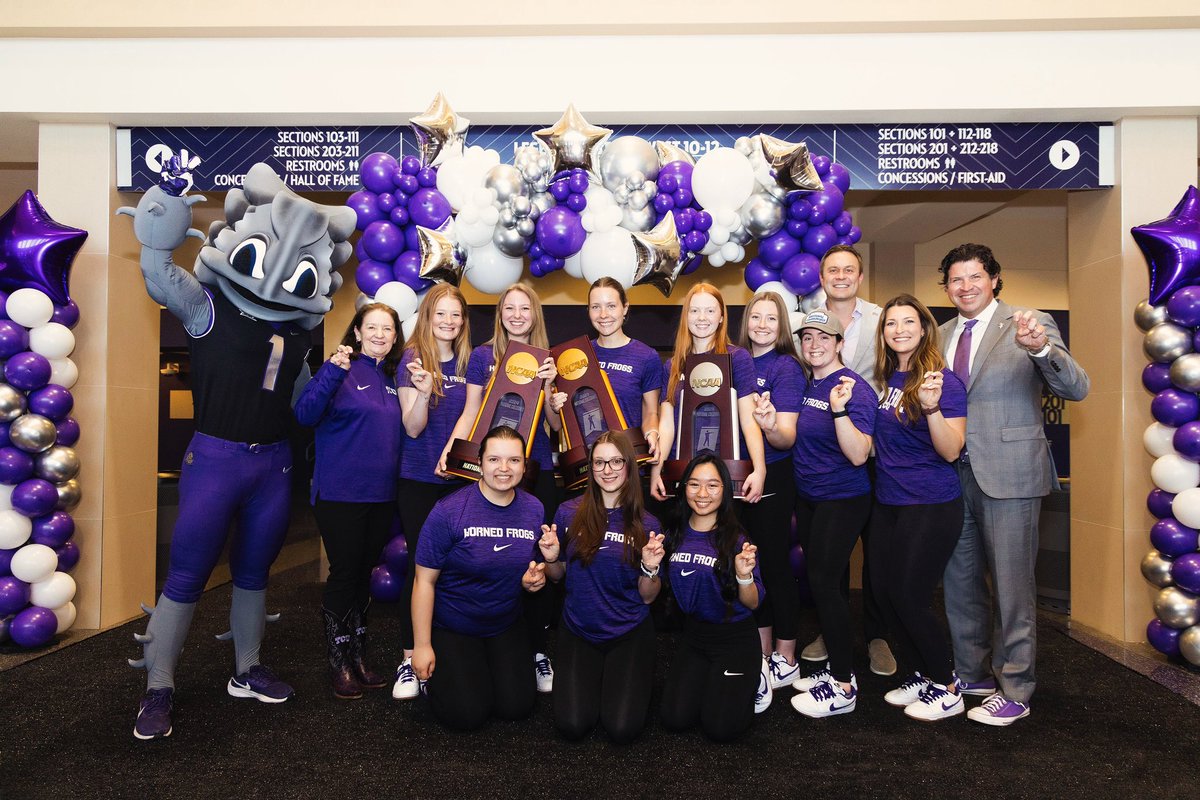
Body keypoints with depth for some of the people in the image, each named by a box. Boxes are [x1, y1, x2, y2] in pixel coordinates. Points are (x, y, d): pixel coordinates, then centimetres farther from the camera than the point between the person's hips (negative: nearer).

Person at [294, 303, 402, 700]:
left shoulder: (393, 377, 10)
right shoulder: (342, 369, -8)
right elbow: (305, 414, -21)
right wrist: (333, 370, -32)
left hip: (382, 494, 6)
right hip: (341, 492, -6)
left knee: (364, 575, 15)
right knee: (343, 574, 1)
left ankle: (359, 659, 28)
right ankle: (339, 665, 17)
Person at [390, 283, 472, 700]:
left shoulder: (468, 362, 6)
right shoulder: (413, 360, -6)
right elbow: (412, 428, -12)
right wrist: (423, 392, -29)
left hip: (459, 477, 4)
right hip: (420, 479, -4)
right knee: (420, 566, 1)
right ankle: (409, 660, 11)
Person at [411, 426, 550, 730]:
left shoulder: (534, 509, -6)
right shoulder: (449, 511, -20)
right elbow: (425, 580, -15)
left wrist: (534, 579, -14)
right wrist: (422, 646, -14)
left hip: (506, 626, 4)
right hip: (453, 628, -4)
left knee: (517, 707, -5)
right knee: (466, 714, -11)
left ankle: (492, 666, 26)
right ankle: (434, 672, 20)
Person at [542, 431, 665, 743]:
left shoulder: (646, 526, -8)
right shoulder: (569, 513, -7)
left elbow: (647, 597, -3)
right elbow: (556, 576, 5)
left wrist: (650, 568, -22)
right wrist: (551, 558, -17)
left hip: (629, 634, -1)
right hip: (579, 630, 1)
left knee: (622, 729, -12)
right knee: (572, 725, -12)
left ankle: (633, 679, 20)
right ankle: (594, 676, 20)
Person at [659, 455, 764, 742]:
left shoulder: (737, 540, -15)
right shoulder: (675, 534, -3)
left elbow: (753, 603, -11)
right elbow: (668, 588, 11)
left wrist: (744, 576, -31)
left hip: (735, 637, -4)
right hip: (693, 634, 4)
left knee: (720, 727, -11)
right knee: (676, 718, -8)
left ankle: (749, 681, 18)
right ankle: (707, 677, 21)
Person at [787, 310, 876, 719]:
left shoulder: (854, 388, -16)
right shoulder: (803, 383, 7)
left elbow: (858, 455, -25)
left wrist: (839, 409, -36)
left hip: (842, 500, -8)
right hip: (807, 498, 8)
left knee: (824, 582, -6)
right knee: (818, 581, 13)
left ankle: (844, 686, 6)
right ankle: (835, 667, 27)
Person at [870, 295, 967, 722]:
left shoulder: (944, 381, -12)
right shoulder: (885, 379, 7)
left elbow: (951, 451, -17)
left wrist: (931, 406, -31)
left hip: (930, 506, -7)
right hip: (887, 503, 7)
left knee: (909, 595, -3)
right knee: (885, 591, 10)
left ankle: (946, 689, 18)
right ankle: (919, 676, 29)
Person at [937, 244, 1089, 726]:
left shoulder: (1029, 325, -4)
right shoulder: (944, 335, 13)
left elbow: (1076, 389, -13)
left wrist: (1041, 348, -31)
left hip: (1008, 473, -6)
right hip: (954, 474, 6)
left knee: (1011, 586, 1)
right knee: (960, 582, 16)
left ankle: (1014, 691, 15)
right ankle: (970, 674, 32)